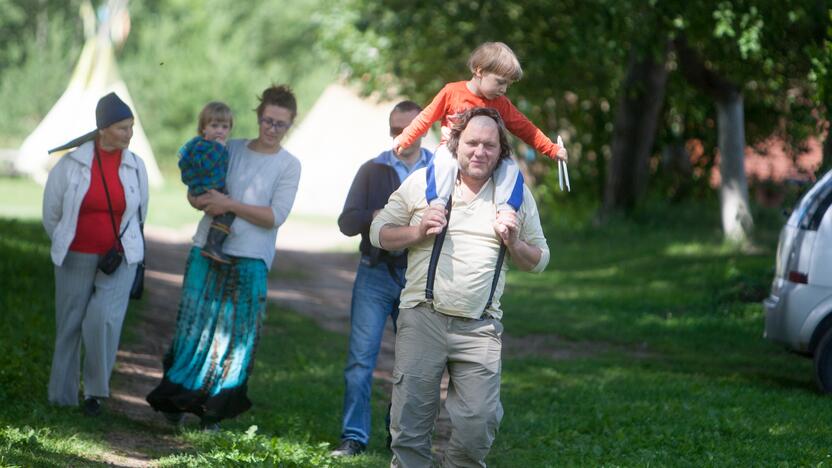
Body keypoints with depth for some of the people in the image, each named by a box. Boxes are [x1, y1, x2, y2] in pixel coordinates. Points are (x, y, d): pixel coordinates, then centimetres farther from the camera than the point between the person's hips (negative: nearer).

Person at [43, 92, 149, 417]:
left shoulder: (135, 167, -3)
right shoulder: (71, 164, -10)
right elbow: (51, 213, 3)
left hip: (118, 259, 0)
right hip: (76, 259, 0)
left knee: (105, 320, -17)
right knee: (69, 326, 6)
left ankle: (95, 390, -2)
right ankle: (61, 397, 19)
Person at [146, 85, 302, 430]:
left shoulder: (289, 166, 1)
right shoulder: (230, 150, 8)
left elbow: (275, 216, -9)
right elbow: (195, 194, 9)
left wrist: (230, 205, -16)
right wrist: (206, 203, -14)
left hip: (250, 262, -2)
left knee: (235, 334, 0)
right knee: (194, 325, 2)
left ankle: (213, 411, 8)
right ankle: (177, 400, 14)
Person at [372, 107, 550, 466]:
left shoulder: (517, 195, 10)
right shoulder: (421, 183, 6)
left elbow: (538, 261, 15)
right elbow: (379, 233, 10)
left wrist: (514, 245, -5)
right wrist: (418, 231, -7)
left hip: (479, 328, 1)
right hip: (422, 318, -1)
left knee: (477, 427, -6)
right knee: (410, 422, -1)